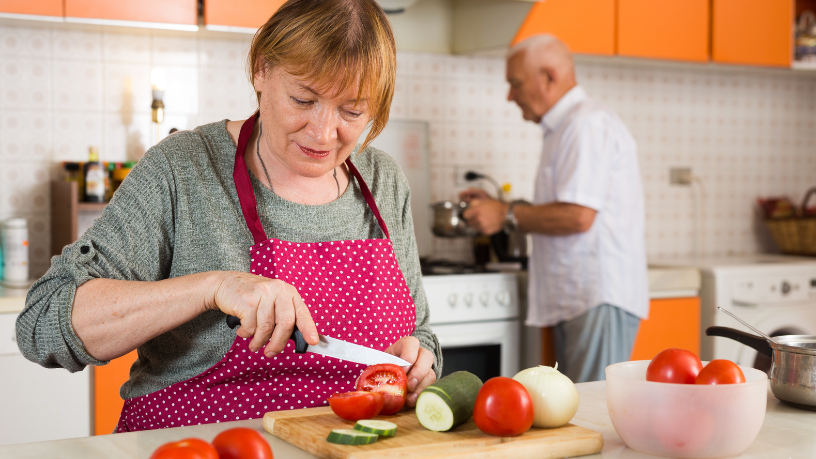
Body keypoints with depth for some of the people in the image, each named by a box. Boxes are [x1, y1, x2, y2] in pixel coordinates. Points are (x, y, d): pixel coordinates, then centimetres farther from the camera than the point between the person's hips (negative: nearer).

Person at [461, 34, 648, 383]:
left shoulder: (588, 123, -11)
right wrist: (495, 207, 19)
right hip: (574, 301, 10)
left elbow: (578, 216, -20)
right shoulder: (565, 128, 22)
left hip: (600, 300, -10)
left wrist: (507, 216, -9)